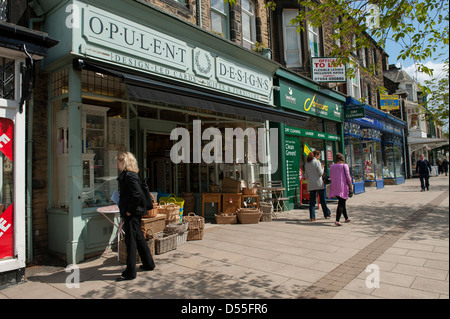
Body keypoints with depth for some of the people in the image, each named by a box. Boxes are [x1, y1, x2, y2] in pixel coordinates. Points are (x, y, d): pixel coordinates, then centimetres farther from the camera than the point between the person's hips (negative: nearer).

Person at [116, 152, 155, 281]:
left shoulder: (129, 176, -17)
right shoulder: (127, 175, 13)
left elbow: (137, 194, -26)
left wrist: (129, 210, -18)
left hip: (131, 214, -10)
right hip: (134, 213, 10)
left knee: (130, 241, -2)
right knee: (139, 239, 18)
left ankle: (130, 273, 8)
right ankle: (149, 264, 31)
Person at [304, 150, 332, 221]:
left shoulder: (307, 163, 10)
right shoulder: (317, 162, -8)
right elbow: (320, 173, -10)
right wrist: (322, 168, 7)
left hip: (310, 184, 5)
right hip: (318, 183, -5)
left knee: (312, 201, 4)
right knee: (323, 199, 9)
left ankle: (312, 217, 2)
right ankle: (327, 214, 22)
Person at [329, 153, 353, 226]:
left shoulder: (331, 166, 5)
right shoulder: (344, 166, -7)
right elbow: (348, 176, -7)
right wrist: (351, 185, 2)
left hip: (335, 187, 5)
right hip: (343, 187, -5)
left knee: (342, 203, 18)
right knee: (341, 204, -4)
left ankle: (346, 218, 31)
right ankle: (337, 220, -15)